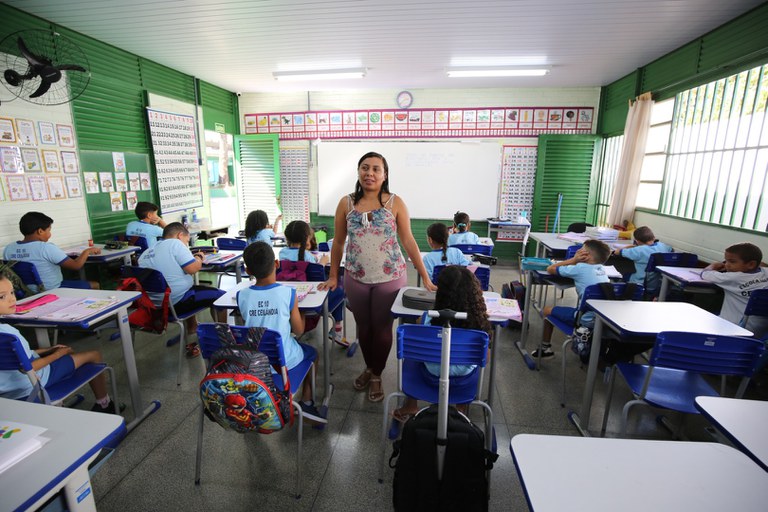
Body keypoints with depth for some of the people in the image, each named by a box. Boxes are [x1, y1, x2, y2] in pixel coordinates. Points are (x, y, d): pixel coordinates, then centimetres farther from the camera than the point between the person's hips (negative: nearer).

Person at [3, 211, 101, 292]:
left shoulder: (8, 249, -3)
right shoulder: (46, 248, -24)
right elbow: (76, 265, -21)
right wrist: (87, 251, -6)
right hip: (54, 291, -7)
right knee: (95, 285, 11)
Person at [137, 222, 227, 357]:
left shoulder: (146, 253, 14)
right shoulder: (175, 243, -11)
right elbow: (193, 268, -18)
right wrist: (199, 258, 2)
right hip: (176, 303, -9)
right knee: (220, 295, 3)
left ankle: (192, 340, 38)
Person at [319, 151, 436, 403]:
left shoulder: (395, 203, -6)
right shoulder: (346, 203, 0)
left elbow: (409, 241, -5)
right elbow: (338, 242, 6)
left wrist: (426, 278, -7)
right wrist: (333, 276, 8)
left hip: (389, 278, -2)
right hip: (356, 278, 2)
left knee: (382, 327, 9)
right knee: (363, 326, 16)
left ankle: (377, 375, 32)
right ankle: (369, 367, 42)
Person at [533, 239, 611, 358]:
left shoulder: (580, 268, -12)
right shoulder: (601, 269, 7)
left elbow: (550, 269, -3)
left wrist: (574, 260, 1)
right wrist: (576, 261, 8)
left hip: (586, 320, -7)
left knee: (547, 310, 11)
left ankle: (546, 348, 24)